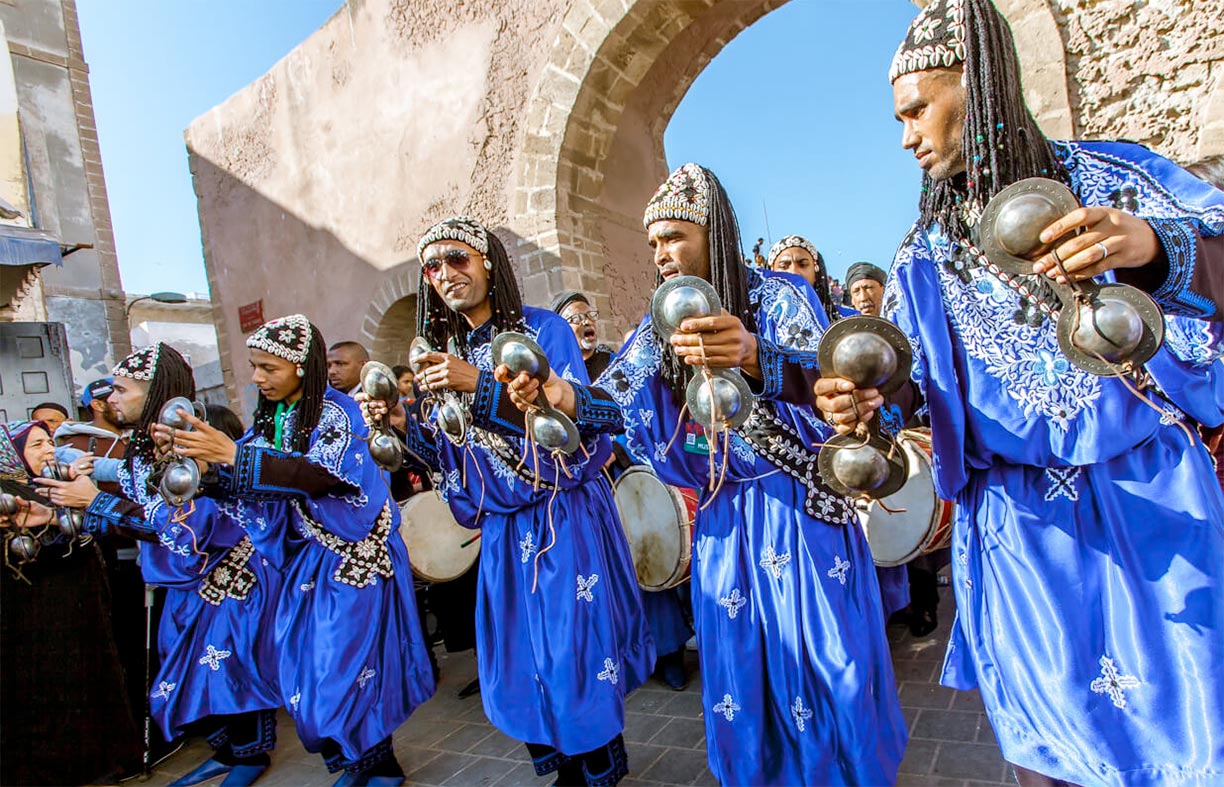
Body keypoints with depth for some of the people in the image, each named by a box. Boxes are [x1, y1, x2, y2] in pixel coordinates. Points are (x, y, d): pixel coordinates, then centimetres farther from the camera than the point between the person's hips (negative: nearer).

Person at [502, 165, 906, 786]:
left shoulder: (778, 294, -7)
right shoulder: (662, 326, 7)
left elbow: (818, 375, -25)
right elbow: (613, 398, -2)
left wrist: (751, 355, -46)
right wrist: (564, 396, -24)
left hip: (802, 506, -4)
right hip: (724, 513, 4)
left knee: (822, 659, 4)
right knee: (737, 661, 11)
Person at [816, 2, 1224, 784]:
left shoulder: (1107, 175, 2)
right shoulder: (923, 257, 8)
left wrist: (1152, 249, -32)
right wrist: (860, 398, -20)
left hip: (1154, 495, -1)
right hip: (1018, 521, 1)